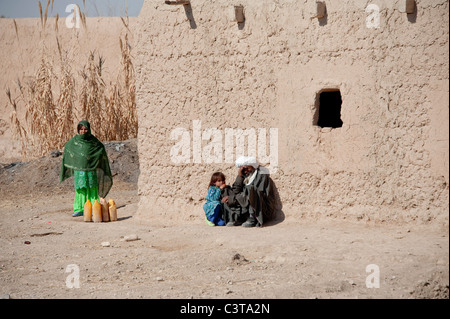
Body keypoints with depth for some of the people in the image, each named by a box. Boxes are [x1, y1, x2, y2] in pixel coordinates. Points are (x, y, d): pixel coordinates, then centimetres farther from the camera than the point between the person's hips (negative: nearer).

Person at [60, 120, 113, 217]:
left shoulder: (93, 141, 2)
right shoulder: (74, 141, 4)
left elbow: (101, 147, 17)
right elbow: (67, 147, 22)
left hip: (90, 168, -1)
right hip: (79, 168, 1)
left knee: (91, 188, -2)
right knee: (80, 189, -2)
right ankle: (79, 209, -2)